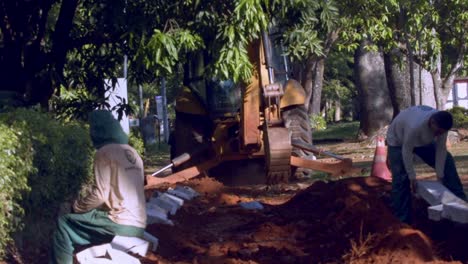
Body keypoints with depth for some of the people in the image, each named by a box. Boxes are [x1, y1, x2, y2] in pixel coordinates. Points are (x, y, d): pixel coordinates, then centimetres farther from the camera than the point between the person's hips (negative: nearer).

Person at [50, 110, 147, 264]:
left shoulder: (105, 152, -8)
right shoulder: (132, 153, 16)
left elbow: (100, 194, -14)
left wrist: (77, 206, 2)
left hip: (121, 225, -9)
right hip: (138, 225, 9)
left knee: (64, 223, 1)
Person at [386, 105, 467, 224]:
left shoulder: (441, 124, -27)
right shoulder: (415, 125, -46)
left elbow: (441, 149, -18)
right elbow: (407, 151, -34)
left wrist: (440, 175, -17)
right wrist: (412, 177, -27)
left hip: (423, 141, 6)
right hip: (399, 141, -6)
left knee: (447, 162, -2)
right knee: (401, 179, -17)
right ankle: (402, 221, -12)